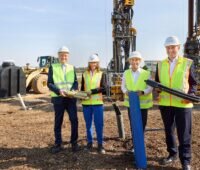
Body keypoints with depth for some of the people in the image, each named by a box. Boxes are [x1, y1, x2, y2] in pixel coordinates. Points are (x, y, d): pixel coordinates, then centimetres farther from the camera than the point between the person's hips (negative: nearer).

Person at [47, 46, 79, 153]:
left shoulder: (72, 68, 12)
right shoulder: (53, 67, 4)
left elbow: (75, 82, 7)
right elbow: (49, 83, -3)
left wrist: (72, 91, -14)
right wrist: (59, 91, -19)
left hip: (71, 98, 2)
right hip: (58, 98, -1)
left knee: (74, 120, -3)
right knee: (58, 122, 6)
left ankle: (74, 142, 14)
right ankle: (58, 144, 20)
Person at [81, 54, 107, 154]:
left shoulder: (101, 74, 5)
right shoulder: (84, 74, 11)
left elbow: (103, 88, -6)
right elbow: (82, 88, 12)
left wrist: (92, 91, -17)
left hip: (98, 102, -2)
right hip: (86, 103, 2)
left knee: (99, 124, -1)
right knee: (88, 124, 9)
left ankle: (100, 144, 10)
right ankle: (89, 142, 21)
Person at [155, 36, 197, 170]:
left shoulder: (188, 63, 1)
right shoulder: (160, 64, 9)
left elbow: (193, 83, 4)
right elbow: (157, 83, 15)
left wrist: (191, 95, -14)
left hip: (183, 104, -3)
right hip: (165, 103, 4)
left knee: (184, 134, 1)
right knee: (169, 131, 15)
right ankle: (172, 154, 32)